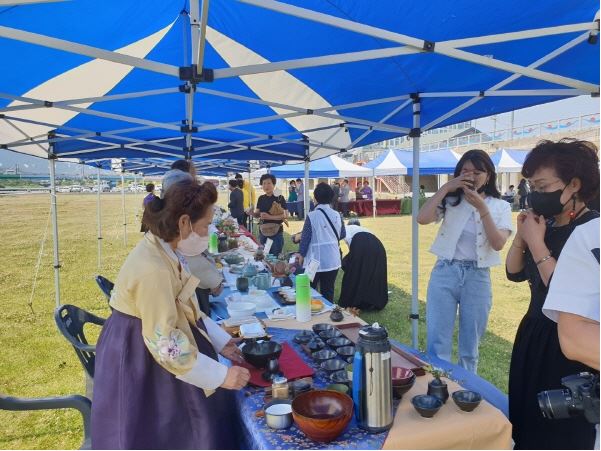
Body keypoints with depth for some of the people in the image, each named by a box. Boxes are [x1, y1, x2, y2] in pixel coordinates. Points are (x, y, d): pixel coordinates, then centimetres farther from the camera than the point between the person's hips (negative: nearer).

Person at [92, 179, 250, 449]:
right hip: (139, 362, -9)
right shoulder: (153, 268, -32)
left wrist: (222, 342, 5)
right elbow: (165, 343, -29)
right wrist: (221, 376, -22)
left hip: (152, 340, 9)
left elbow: (187, 309, 9)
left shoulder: (166, 252, -1)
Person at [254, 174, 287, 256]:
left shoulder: (279, 198, -7)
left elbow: (285, 215, -13)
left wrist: (270, 217, -22)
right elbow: (256, 214, 11)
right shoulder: (261, 198, 9)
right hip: (263, 232, 5)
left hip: (276, 232, -5)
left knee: (276, 256, -1)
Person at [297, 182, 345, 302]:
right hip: (333, 260, 4)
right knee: (328, 290, 13)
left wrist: (301, 254, 5)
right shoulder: (337, 215, -1)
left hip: (315, 260, -4)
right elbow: (342, 234, 10)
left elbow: (305, 237, -9)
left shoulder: (312, 216, -14)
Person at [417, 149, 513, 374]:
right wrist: (446, 187, -12)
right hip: (444, 273, 0)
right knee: (437, 344, 0)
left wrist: (482, 208, -17)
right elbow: (422, 218, -14)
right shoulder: (450, 201, 3)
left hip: (477, 277, 1)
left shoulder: (500, 206, 4)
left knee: (470, 348, 14)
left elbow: (498, 243, -10)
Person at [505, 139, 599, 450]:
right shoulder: (547, 224, 3)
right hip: (533, 337, 8)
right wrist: (521, 238, -5)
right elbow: (515, 274, 10)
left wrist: (537, 245, -23)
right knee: (527, 422, 21)